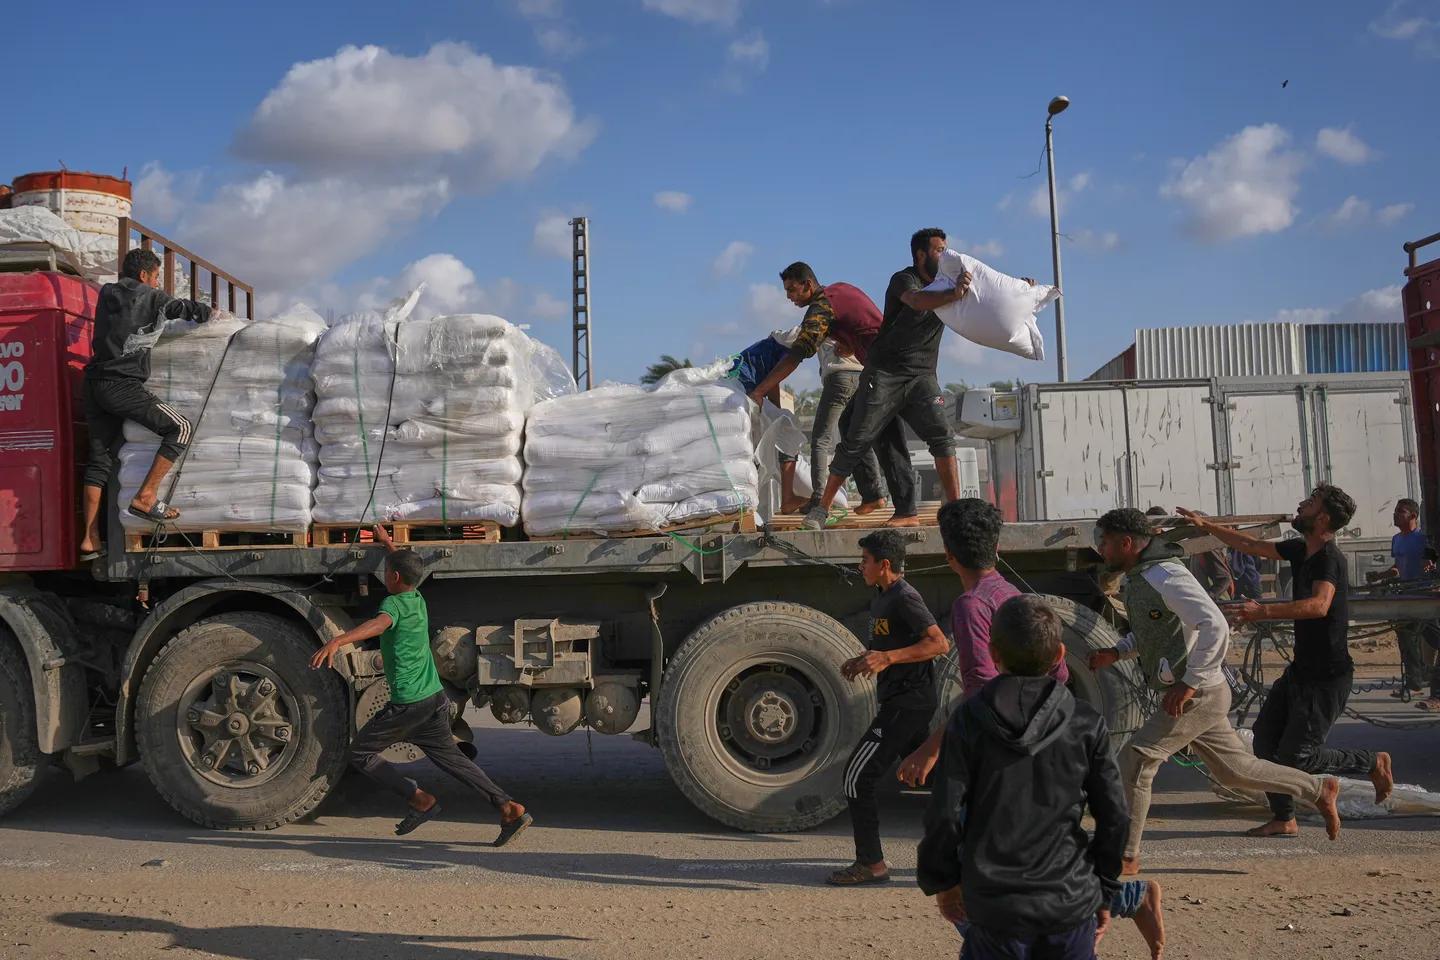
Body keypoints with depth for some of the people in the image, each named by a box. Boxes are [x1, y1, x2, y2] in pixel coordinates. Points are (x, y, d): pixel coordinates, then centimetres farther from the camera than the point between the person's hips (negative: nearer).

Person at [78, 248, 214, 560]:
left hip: (94, 384, 8)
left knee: (99, 458, 10)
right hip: (122, 385, -8)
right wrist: (213, 313, 26)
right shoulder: (151, 297, -1)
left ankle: (90, 540, 9)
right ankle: (145, 497, -6)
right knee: (180, 428, -1)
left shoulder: (106, 294, 17)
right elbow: (189, 310, 5)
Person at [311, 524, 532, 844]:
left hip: (407, 704, -8)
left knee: (360, 753, 9)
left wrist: (336, 642, -51)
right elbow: (409, 568, 34)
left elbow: (378, 624, -37)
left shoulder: (394, 604, -12)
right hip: (436, 698, 8)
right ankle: (510, 809, 6)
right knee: (448, 756, 16)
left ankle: (422, 801, 2)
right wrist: (387, 542, 47)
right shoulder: (418, 599, 11)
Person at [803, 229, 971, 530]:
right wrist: (953, 294, -43)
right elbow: (917, 301, -29)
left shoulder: (946, 284, 14)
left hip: (922, 378, 5)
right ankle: (823, 506, 6)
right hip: (885, 373, -5)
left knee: (942, 435, -14)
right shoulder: (904, 280, -6)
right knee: (857, 442, -4)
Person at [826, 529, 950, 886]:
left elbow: (939, 643, -24)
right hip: (901, 699, 10)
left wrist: (887, 658, -29)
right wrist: (863, 661, 12)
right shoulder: (881, 598, 14)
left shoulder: (904, 598, -16)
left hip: (908, 701, -10)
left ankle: (871, 863, 0)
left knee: (858, 775, -7)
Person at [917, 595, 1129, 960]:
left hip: (996, 904, -1)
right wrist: (1105, 891, 13)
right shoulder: (1087, 724, -3)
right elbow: (1114, 816, 0)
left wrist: (941, 881, 6)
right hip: (1072, 901, 2)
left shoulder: (968, 721, -8)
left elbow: (945, 814, -9)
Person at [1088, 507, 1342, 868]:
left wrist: (1189, 683, -28)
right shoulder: (1137, 578, 11)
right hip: (1184, 694, 10)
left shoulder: (1166, 577, -20)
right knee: (1234, 768, 19)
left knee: (1134, 761, -11)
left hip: (1197, 694, -10)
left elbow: (1215, 628, -28)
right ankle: (1320, 789, 33)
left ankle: (1125, 856, -2)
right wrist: (1116, 653, 10)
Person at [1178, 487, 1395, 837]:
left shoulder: (1329, 558, -22)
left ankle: (1373, 763, 15)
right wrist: (1205, 525, 16)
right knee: (1266, 738, 4)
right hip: (1301, 669, 9)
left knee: (1295, 756, -6)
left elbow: (1319, 605, -39)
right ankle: (1284, 819, 14)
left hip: (1327, 677, -8)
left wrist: (1263, 611, -49)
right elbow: (1252, 545, 18)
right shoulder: (1300, 550, 5)